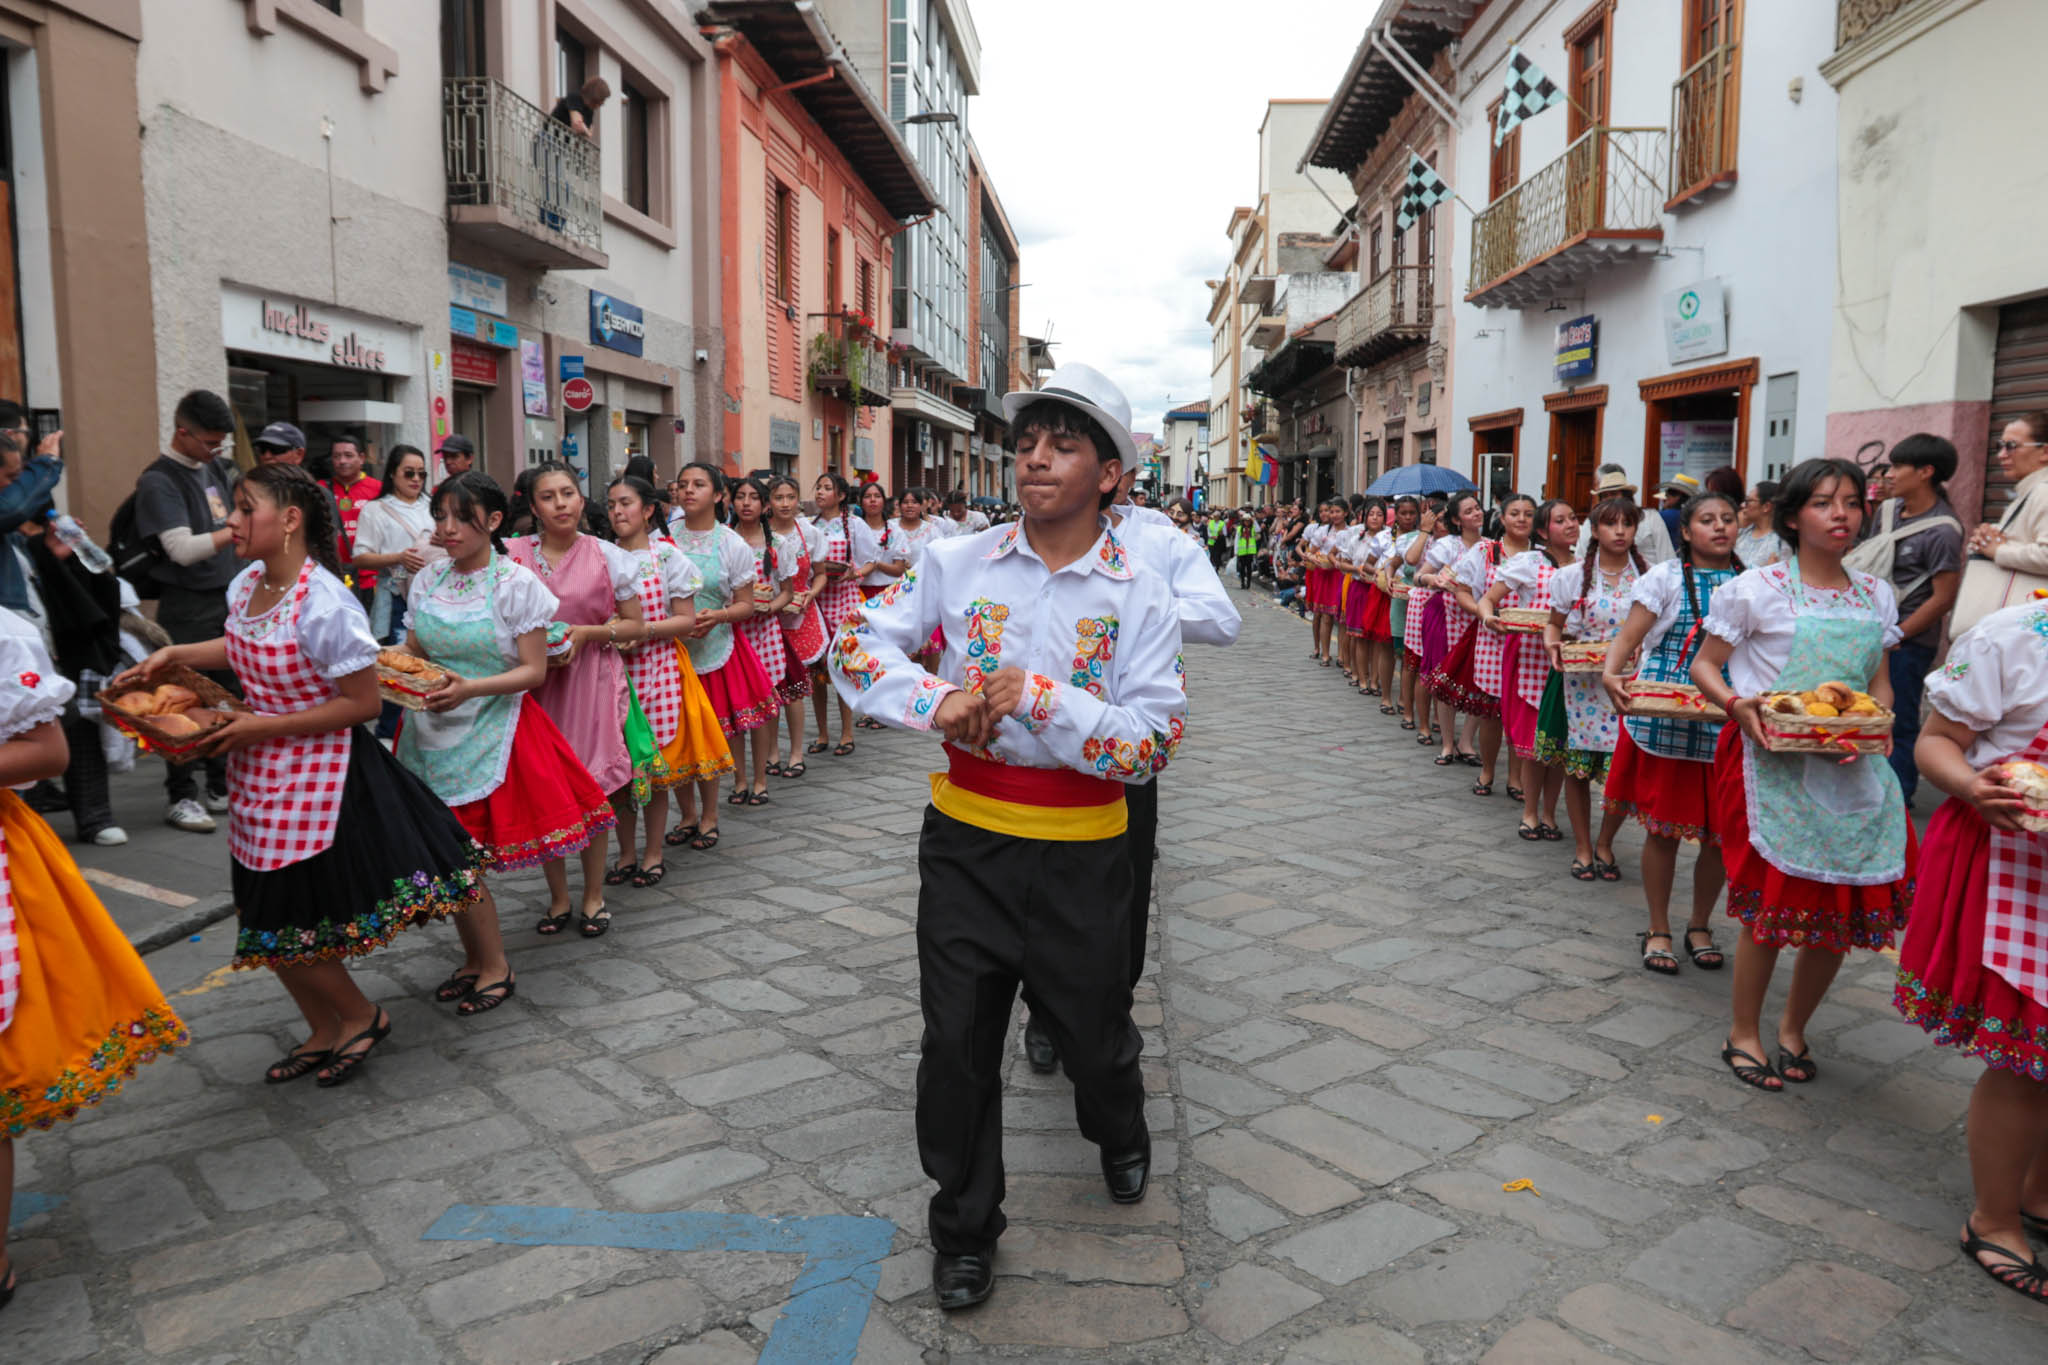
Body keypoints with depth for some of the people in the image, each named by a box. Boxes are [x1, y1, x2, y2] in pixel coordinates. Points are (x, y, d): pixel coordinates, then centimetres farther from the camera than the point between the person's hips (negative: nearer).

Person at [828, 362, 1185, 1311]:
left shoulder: (1139, 595, -9)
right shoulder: (960, 564, -3)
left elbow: (1152, 745, -16)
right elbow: (857, 645, -2)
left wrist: (1035, 695, -26)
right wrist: (939, 702, -20)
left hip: (1079, 853, -1)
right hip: (966, 840, 2)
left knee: (1093, 1025, 19)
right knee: (957, 1038, 10)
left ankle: (1120, 1134, 56)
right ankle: (964, 1226, 35)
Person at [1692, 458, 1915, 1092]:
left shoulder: (1877, 595, 11)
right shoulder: (1755, 589, -4)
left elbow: (1880, 684, 15)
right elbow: (1704, 666, 0)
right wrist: (1736, 704, -19)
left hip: (1851, 770, 5)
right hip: (1772, 764, -5)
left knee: (1844, 908, 5)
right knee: (1771, 903, -4)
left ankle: (1794, 1029, 27)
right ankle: (1743, 1033, 16)